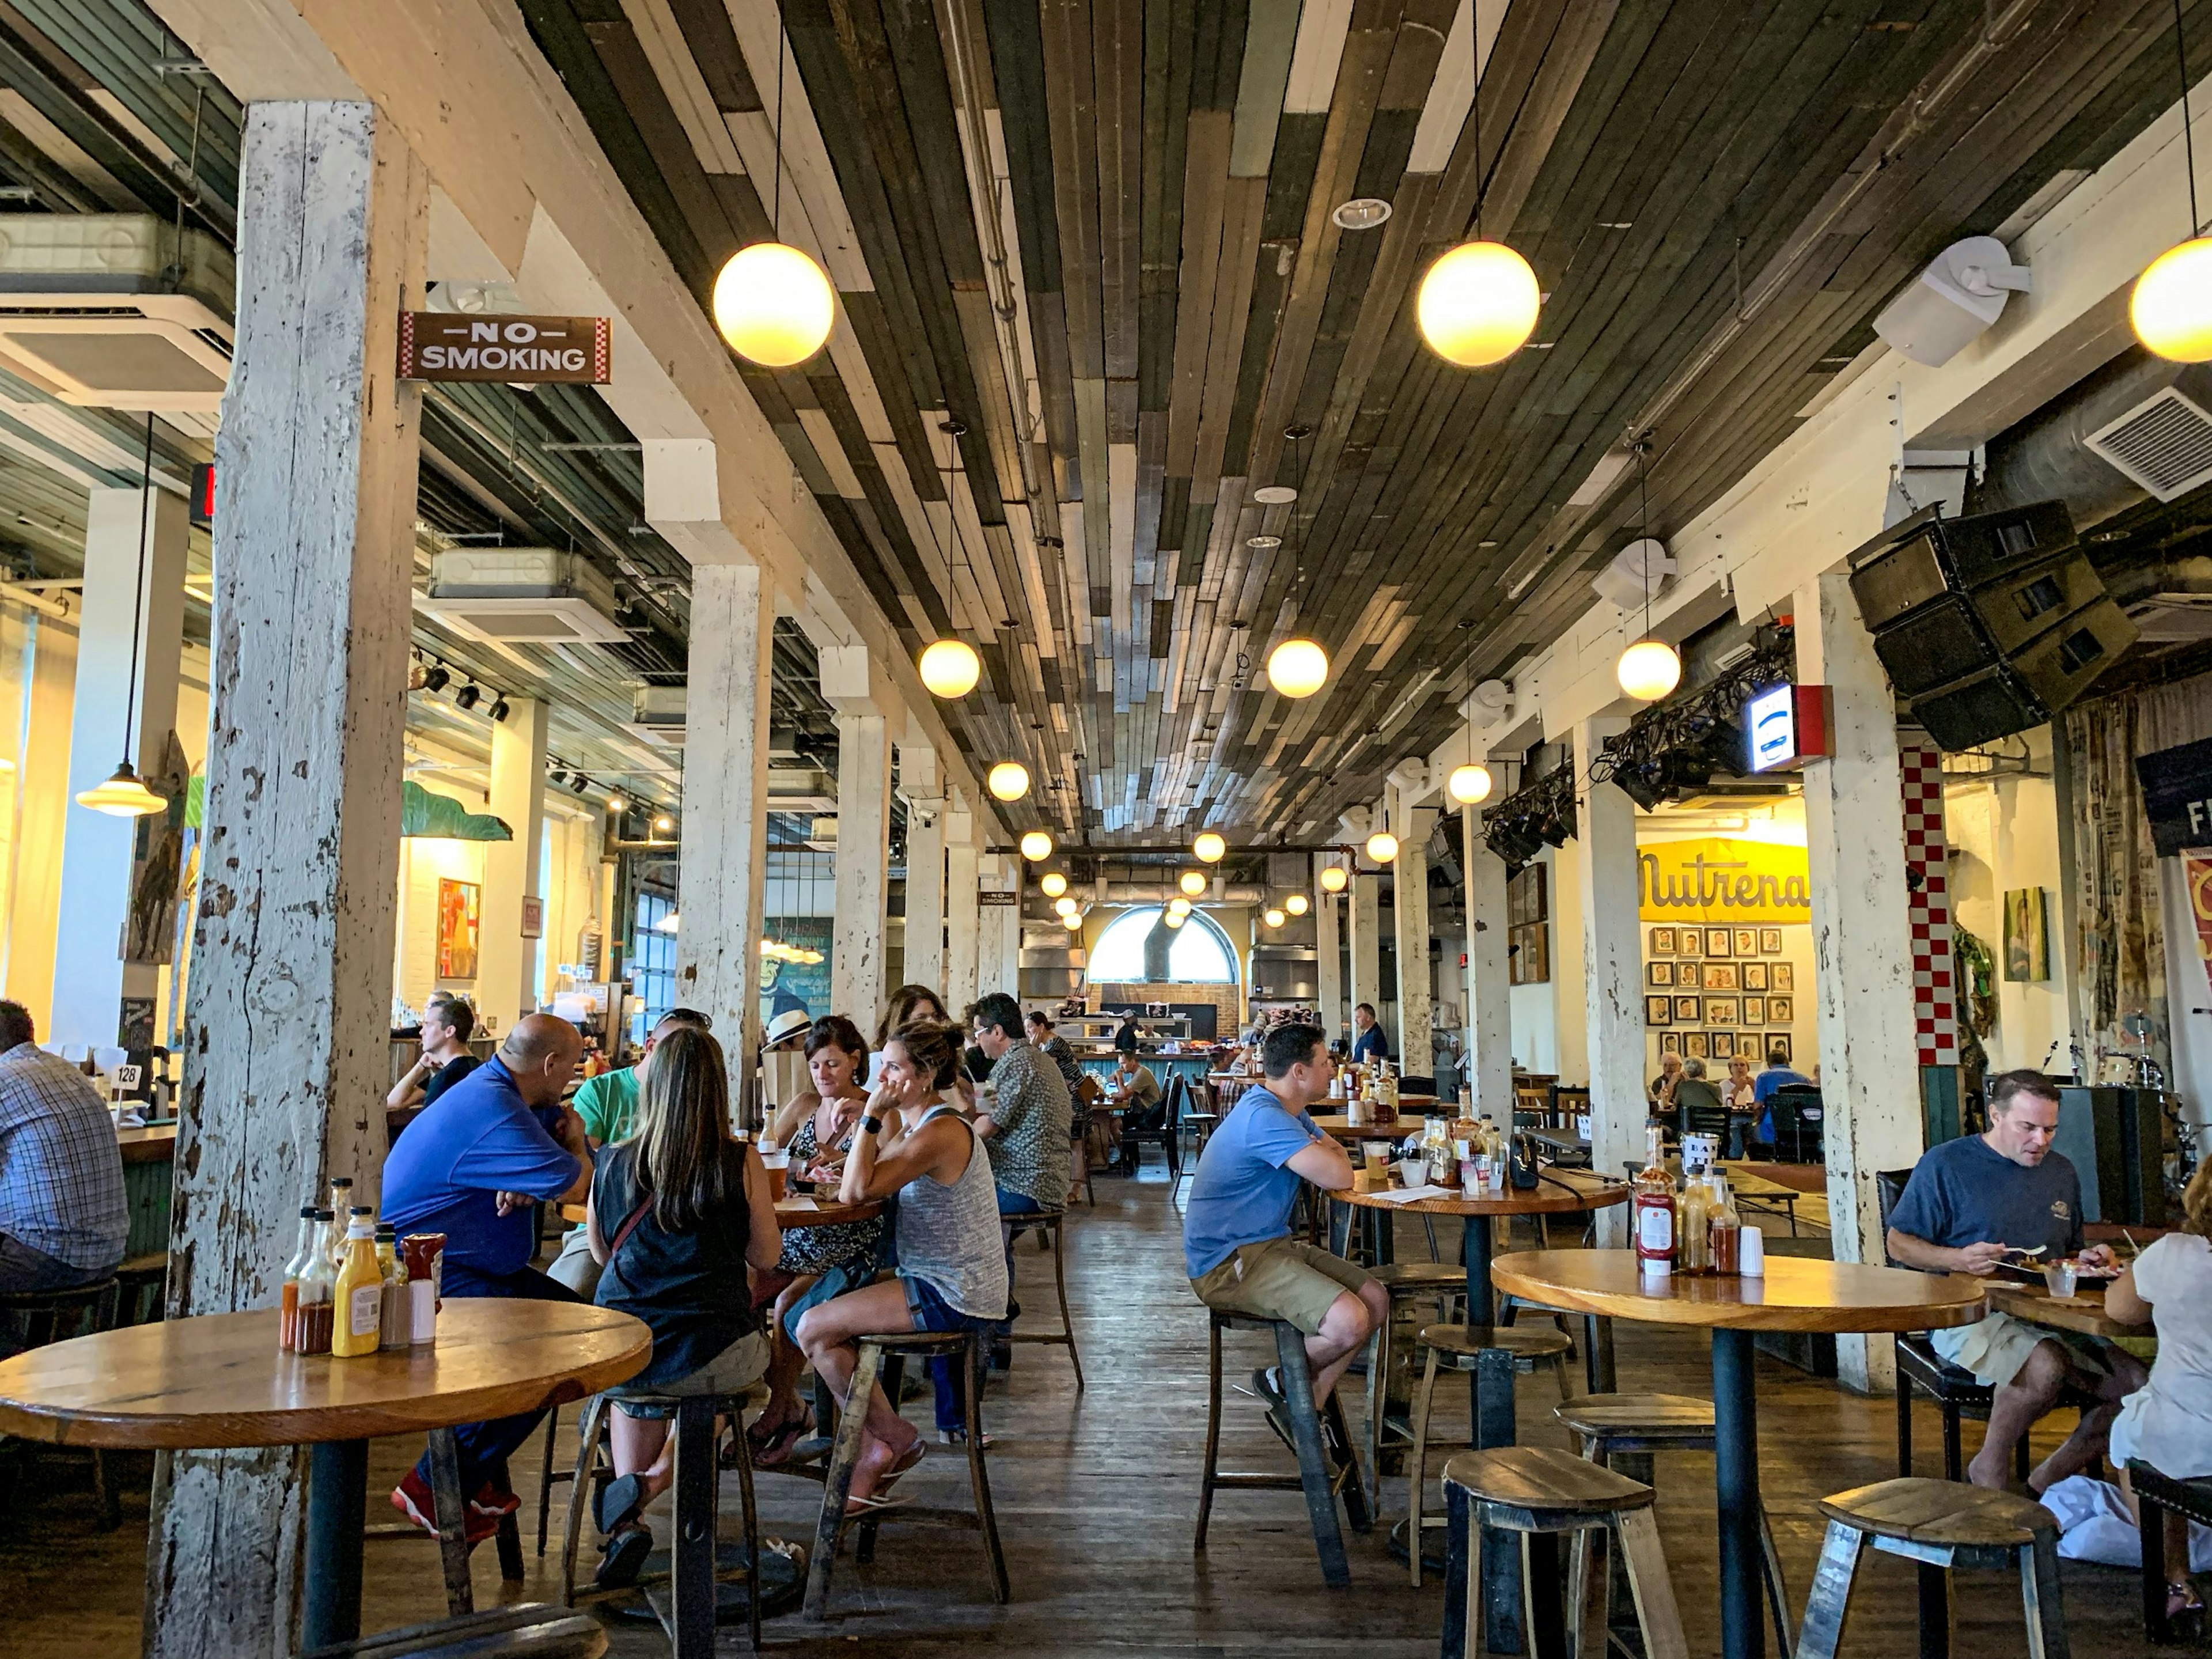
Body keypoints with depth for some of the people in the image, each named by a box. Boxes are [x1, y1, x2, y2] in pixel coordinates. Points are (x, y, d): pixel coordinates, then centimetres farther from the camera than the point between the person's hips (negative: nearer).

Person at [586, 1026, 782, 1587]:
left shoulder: (613, 1165, -1)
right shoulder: (741, 1162, -9)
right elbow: (767, 1256, 3)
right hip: (713, 1358, -3)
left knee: (636, 1391, 38)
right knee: (761, 1350, 33)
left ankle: (627, 1523, 18)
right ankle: (652, 1480, 12)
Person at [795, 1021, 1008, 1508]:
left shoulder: (941, 1134, -19)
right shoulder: (927, 1126, 15)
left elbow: (858, 1190, -27)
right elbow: (864, 1183, 14)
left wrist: (872, 1113, -21)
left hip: (953, 1295, -11)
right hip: (948, 1284, 11)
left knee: (814, 1328, -8)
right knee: (829, 1324, 12)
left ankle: (894, 1437, 8)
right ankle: (874, 1451, 13)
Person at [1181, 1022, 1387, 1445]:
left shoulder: (1291, 1114, 14)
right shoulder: (1263, 1118, -22)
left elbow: (1337, 1158, 18)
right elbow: (1338, 1178, -25)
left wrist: (1325, 1154, -7)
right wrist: (1324, 1153, -1)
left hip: (1270, 1244, 11)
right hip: (1227, 1264, -11)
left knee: (1376, 1301, 4)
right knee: (1349, 1322, -25)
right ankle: (1281, 1382, 4)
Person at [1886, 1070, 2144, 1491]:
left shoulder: (2061, 1172, 18)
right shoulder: (1945, 1164, -2)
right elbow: (1899, 1244, 0)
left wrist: (2085, 1260, 5)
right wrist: (1959, 1259, -17)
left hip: (2049, 1316, 7)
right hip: (1968, 1315, -7)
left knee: (2136, 1384, -15)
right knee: (2046, 1365, -36)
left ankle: (2042, 1486, 3)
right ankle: (1989, 1469, -10)